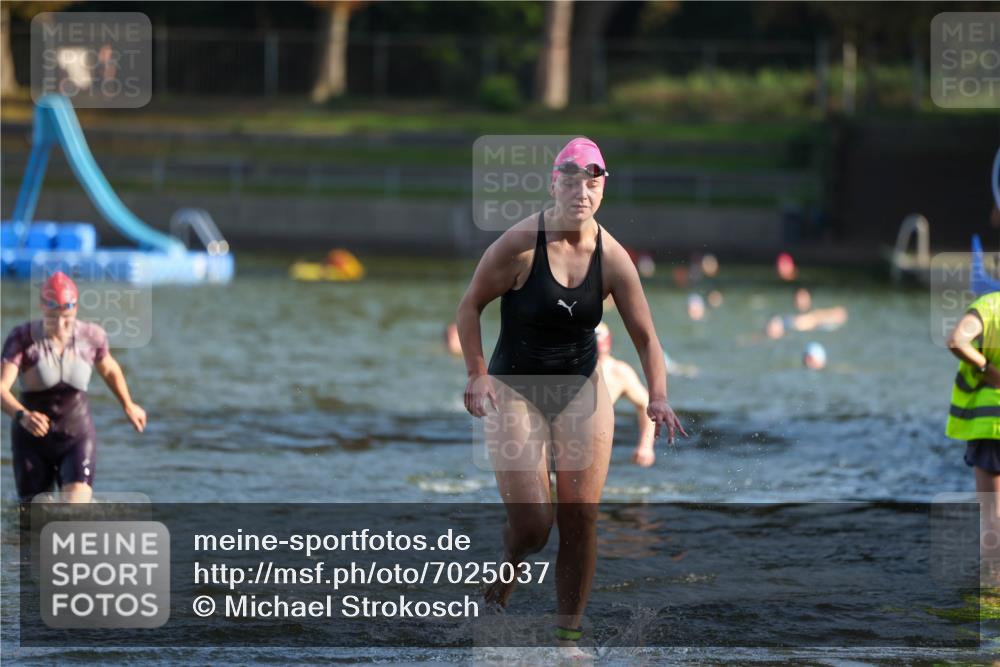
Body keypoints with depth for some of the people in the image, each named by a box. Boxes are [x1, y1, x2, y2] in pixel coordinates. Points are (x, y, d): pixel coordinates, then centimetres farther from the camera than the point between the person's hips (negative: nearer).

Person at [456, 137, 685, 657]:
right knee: (533, 523, -11)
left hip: (582, 390, 3)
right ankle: (509, 565, 24)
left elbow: (645, 337, -3)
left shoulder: (612, 258, -8)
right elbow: (470, 307, -6)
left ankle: (569, 634, 11)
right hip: (515, 391, -3)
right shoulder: (519, 244, -17)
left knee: (581, 521, -1)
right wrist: (477, 375, -16)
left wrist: (657, 396, -18)